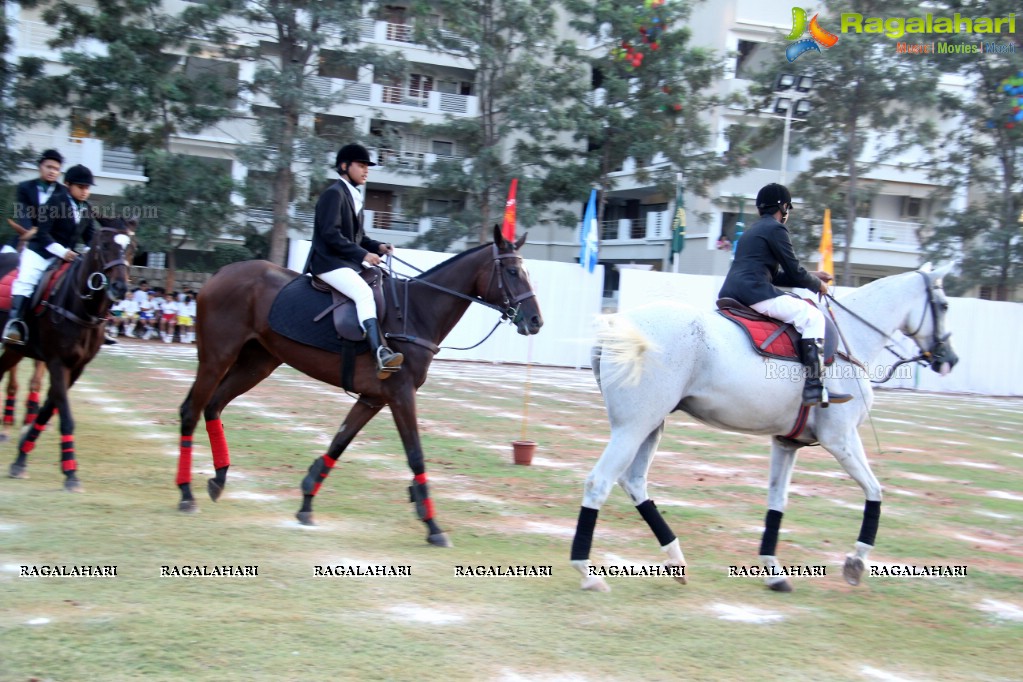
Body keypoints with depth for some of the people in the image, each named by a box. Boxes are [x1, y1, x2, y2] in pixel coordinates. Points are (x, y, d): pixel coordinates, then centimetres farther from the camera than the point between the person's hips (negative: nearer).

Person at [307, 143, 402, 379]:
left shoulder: (354, 197, 19)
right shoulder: (334, 193, -9)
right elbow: (330, 234, -19)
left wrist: (378, 246, 3)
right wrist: (363, 255, -22)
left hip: (349, 262, 10)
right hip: (329, 262, -10)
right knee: (364, 293, -30)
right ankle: (381, 354, -45)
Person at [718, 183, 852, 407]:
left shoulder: (752, 231, 29)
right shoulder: (776, 228, 1)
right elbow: (794, 270, -2)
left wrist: (812, 277, 27)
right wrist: (818, 285, 16)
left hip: (729, 295, 10)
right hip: (755, 292, -10)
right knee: (812, 316, -8)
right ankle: (814, 386, -19)